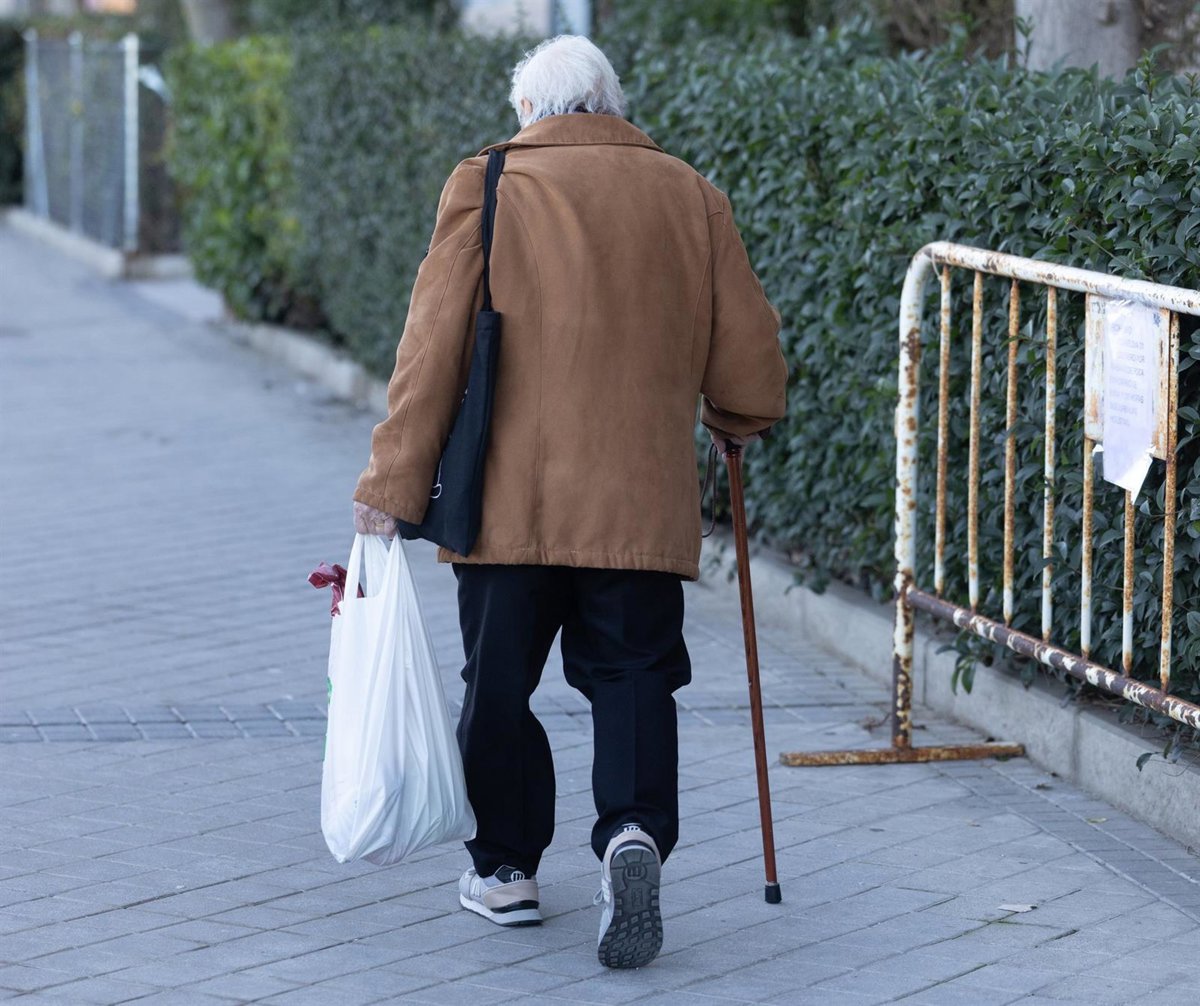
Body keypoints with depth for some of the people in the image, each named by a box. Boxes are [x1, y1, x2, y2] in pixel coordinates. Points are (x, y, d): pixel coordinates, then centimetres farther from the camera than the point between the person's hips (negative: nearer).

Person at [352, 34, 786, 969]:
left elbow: (433, 348, -6)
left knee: (499, 680, 12)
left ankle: (506, 868, 18)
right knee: (632, 673, 6)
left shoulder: (485, 189, -2)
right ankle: (635, 832, -17)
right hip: (643, 499, 1)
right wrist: (733, 423, 30)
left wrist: (394, 486, -3)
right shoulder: (688, 194, 6)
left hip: (506, 498, -1)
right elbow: (749, 353, 9)